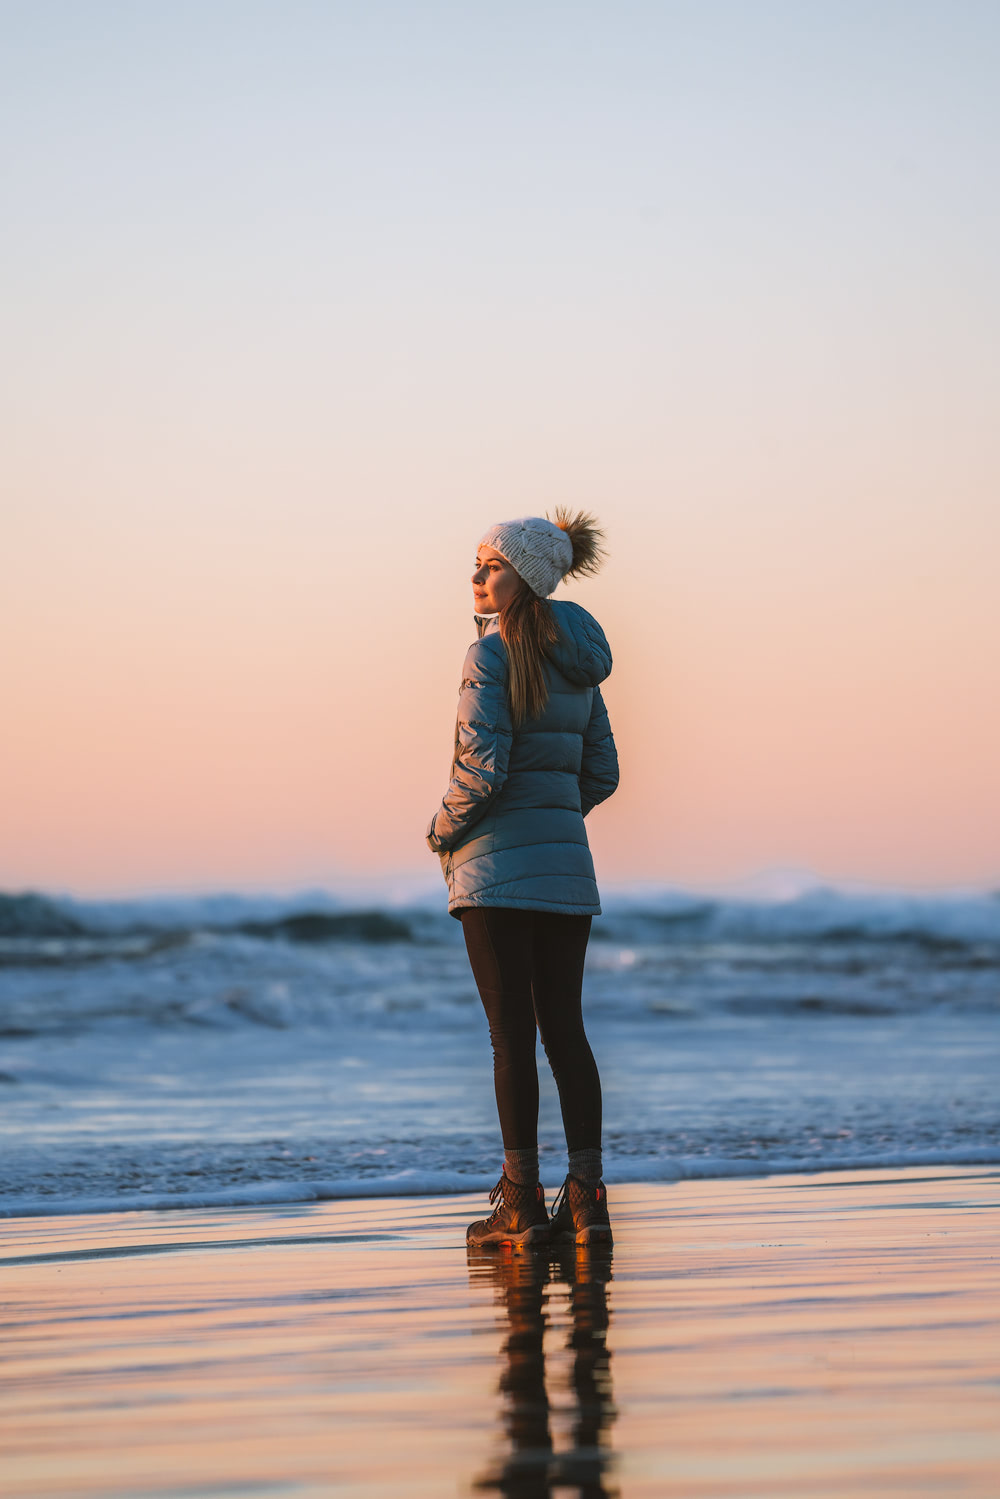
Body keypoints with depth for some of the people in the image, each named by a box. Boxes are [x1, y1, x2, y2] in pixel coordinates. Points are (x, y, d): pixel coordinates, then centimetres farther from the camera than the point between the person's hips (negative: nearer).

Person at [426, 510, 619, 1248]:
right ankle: (587, 1197, 5)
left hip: (498, 864, -7)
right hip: (567, 863, 7)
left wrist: (443, 830, -3)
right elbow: (602, 773, 15)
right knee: (565, 1027, 7)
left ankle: (522, 1203, -3)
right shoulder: (577, 664, 12)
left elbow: (483, 769, -18)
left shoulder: (492, 655, -12)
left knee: (512, 1032, -4)